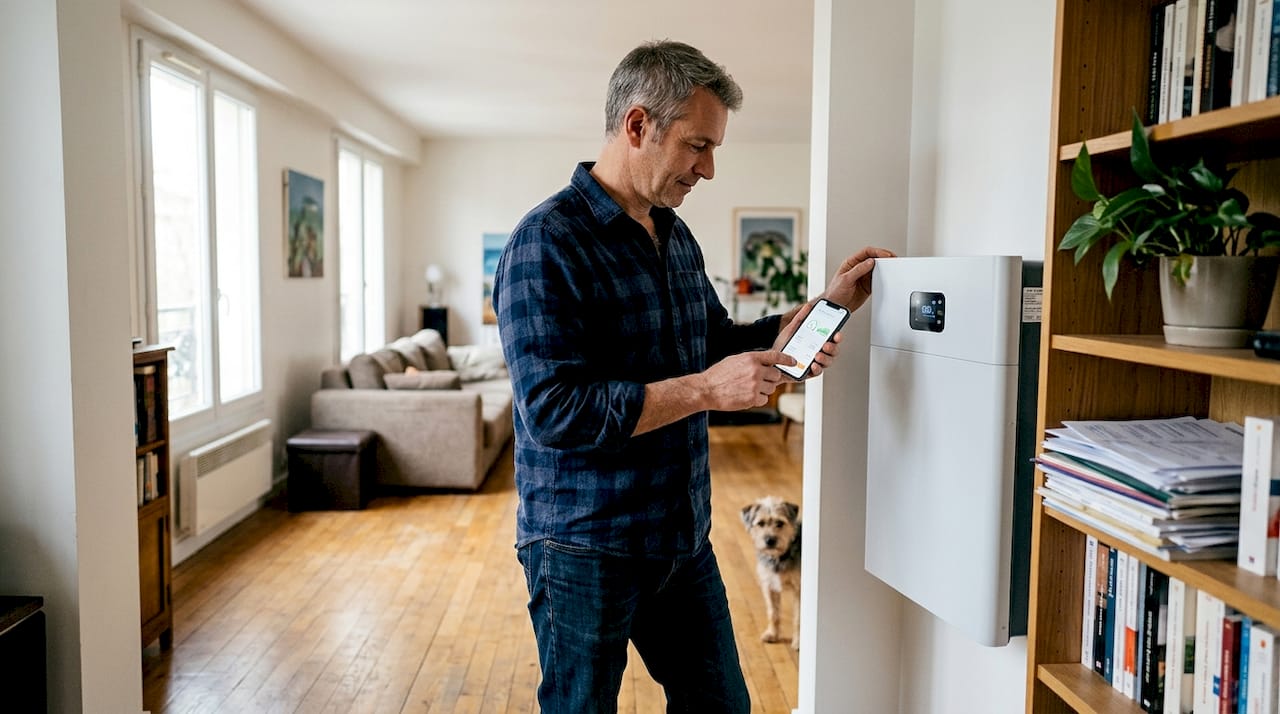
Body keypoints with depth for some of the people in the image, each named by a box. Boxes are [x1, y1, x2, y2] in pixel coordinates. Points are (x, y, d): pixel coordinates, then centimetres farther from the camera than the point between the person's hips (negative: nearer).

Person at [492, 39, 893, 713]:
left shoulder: (675, 235, 9)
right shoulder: (546, 242, -18)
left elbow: (718, 343, 17)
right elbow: (552, 411, -26)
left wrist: (824, 307, 7)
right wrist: (704, 390, -26)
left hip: (683, 538, 8)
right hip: (585, 549, -7)